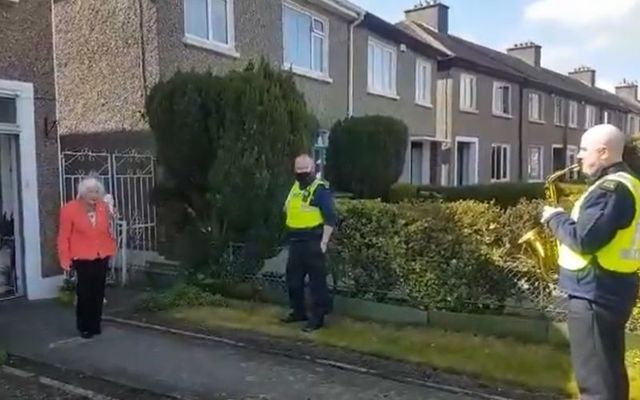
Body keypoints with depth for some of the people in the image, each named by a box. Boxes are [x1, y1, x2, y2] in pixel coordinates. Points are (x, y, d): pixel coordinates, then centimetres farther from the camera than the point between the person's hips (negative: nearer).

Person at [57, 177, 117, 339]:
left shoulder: (103, 207, 3)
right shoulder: (69, 209, -10)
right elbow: (64, 236, -8)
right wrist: (65, 259, -10)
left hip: (101, 256, 4)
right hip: (82, 258, -4)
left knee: (98, 292, 11)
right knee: (84, 293, 1)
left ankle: (95, 324, 24)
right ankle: (84, 326, 17)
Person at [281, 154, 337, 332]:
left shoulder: (321, 189, -12)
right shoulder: (295, 187, 14)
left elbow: (330, 218, -16)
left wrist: (324, 242, -19)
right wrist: (290, 234, 17)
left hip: (312, 242, -8)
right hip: (295, 242, 9)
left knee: (317, 281, 0)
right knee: (293, 279, 15)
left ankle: (317, 317, 9)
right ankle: (298, 312, 30)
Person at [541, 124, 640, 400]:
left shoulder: (609, 189, -19)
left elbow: (583, 240, -26)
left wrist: (555, 218, -10)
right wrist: (562, 218, 9)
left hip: (595, 292, -10)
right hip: (611, 290, 10)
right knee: (608, 373, 20)